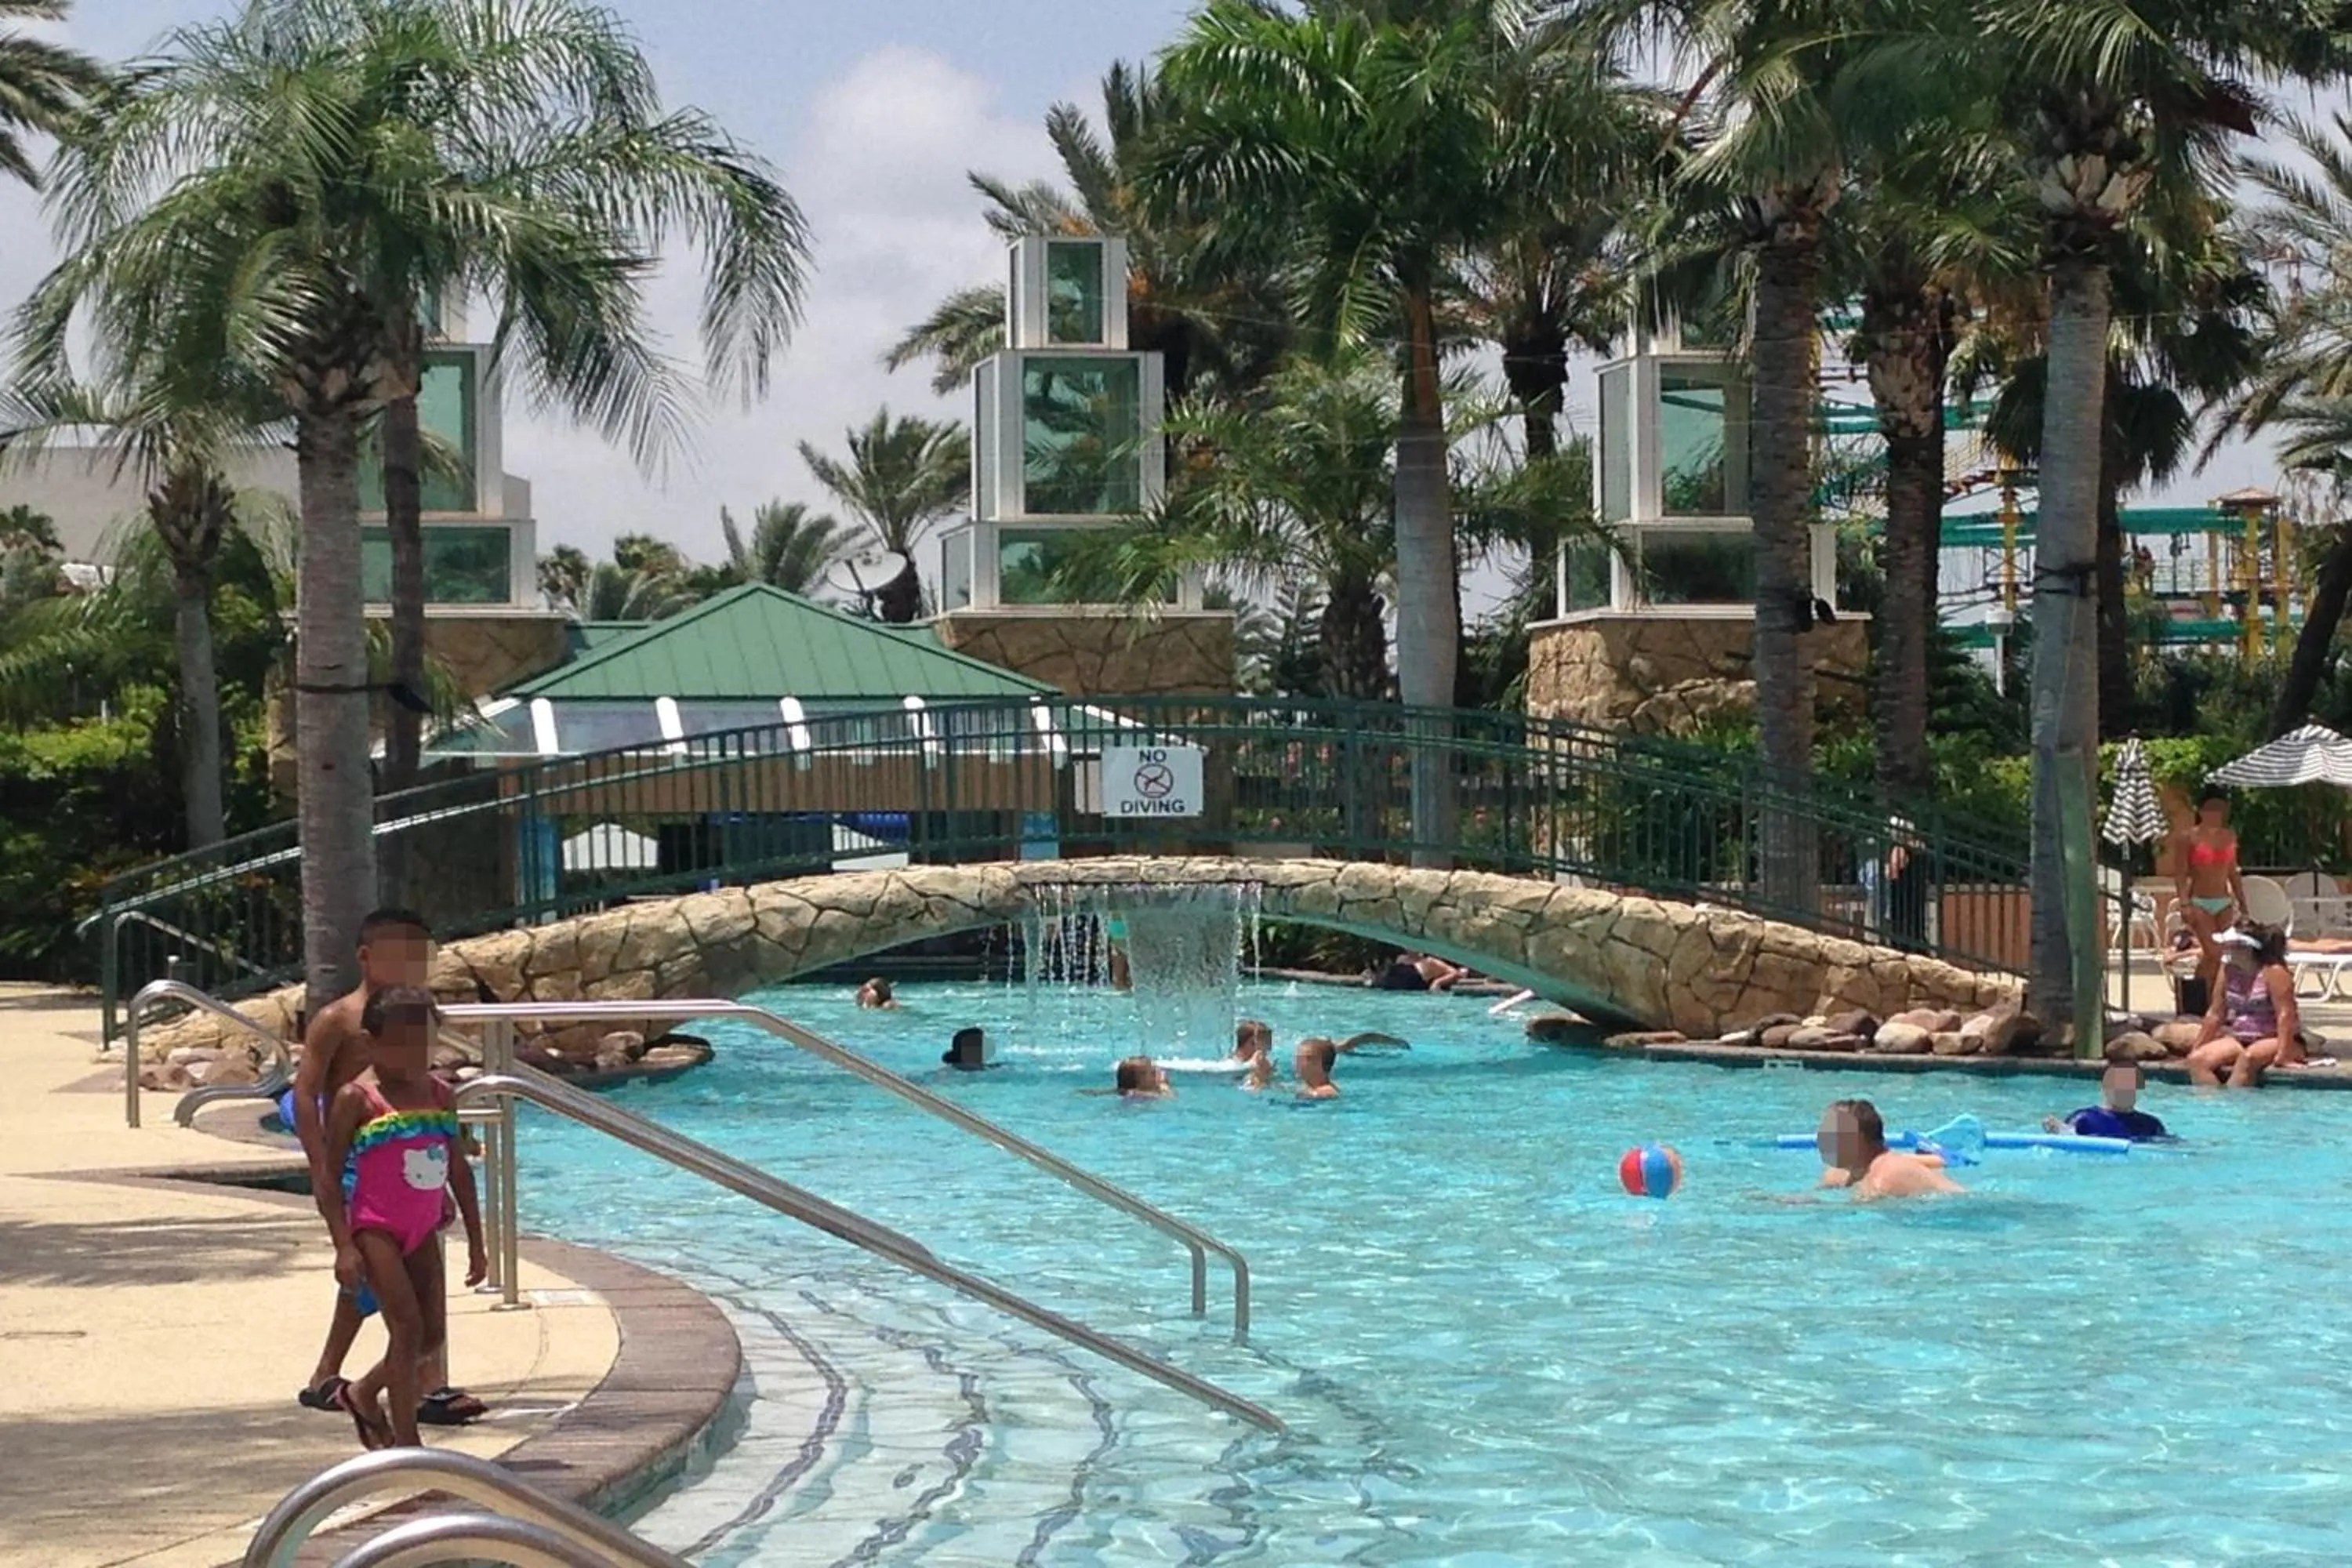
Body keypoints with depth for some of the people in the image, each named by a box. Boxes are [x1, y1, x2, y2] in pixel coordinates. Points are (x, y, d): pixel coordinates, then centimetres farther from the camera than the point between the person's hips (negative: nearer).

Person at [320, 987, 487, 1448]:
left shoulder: (440, 1094, 8)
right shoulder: (356, 1099, -9)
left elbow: (459, 1170, 14)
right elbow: (330, 1175, -10)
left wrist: (475, 1241, 13)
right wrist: (343, 1246, -18)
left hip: (422, 1229, 6)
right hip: (375, 1228, -6)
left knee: (433, 1333, 6)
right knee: (408, 1325, -13)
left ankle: (364, 1393, 30)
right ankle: (406, 1441, -5)